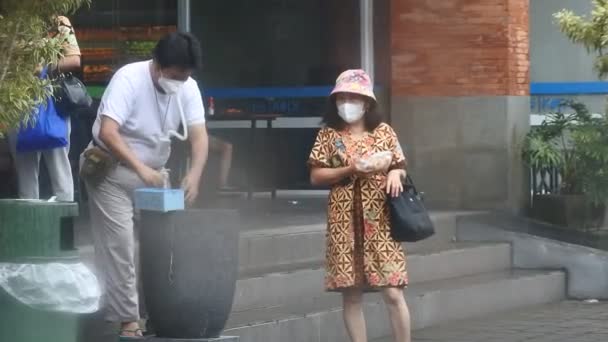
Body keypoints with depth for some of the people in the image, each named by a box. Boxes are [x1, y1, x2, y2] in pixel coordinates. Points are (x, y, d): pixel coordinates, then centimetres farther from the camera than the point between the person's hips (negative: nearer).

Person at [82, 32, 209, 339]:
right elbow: (107, 133, -34)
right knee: (120, 244, -10)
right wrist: (141, 168, -43)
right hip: (112, 170, -5)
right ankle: (128, 320, -6)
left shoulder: (188, 88, -8)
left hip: (153, 173, 5)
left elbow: (199, 135, -13)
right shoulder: (129, 79, -25)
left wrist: (195, 173, -32)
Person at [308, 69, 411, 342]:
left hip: (380, 222, 0)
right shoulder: (329, 134, 4)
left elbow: (400, 167, 12)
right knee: (351, 295, 2)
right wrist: (349, 170, -13)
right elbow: (316, 176, 0)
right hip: (345, 222, 0)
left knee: (393, 292, -6)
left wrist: (395, 174, -11)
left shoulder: (383, 131, 6)